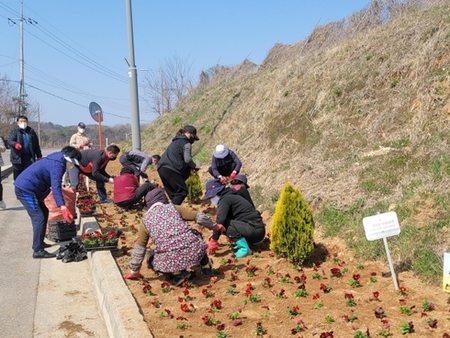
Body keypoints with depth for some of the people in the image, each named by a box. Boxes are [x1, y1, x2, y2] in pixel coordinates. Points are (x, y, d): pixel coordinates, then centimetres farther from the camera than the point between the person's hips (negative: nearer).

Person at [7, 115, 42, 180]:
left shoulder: (31, 132, 13)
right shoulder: (14, 132, 5)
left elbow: (36, 145, 18)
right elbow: (9, 141, -14)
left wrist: (39, 156, 16)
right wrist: (15, 144, -37)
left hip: (29, 157, 1)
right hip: (17, 158, -1)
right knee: (17, 177, 5)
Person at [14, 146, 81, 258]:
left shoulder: (57, 160, 13)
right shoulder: (58, 164, -18)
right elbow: (56, 187, -31)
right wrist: (62, 206, -41)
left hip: (26, 187, 11)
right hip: (25, 189, -11)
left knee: (43, 212, 19)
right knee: (39, 218, -12)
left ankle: (38, 243, 28)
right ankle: (38, 251, -11)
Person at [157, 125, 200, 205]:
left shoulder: (176, 141, 27)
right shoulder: (186, 143, 1)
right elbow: (187, 159, -10)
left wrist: (190, 166, 22)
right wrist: (195, 166, 8)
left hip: (162, 168, 9)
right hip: (171, 170, -9)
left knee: (172, 194, 12)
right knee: (182, 191, -4)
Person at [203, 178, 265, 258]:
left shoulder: (225, 199, -10)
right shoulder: (230, 197, 19)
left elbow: (220, 221, -20)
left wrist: (213, 240, -12)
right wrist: (214, 238, 23)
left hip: (254, 229, -10)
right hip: (257, 229, 10)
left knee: (225, 224, -17)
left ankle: (245, 248, -14)